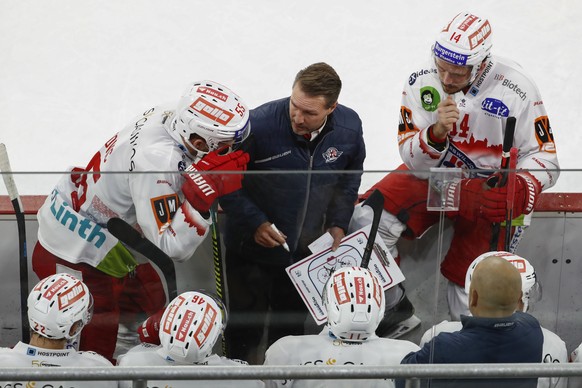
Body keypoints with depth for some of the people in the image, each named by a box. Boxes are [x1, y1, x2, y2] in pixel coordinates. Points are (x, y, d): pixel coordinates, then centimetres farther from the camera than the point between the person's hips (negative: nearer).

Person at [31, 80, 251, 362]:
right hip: (74, 257, -10)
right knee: (96, 347, -3)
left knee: (149, 303, 26)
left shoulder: (171, 114, -12)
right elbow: (171, 248, -33)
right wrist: (204, 190, -38)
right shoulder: (156, 161, -37)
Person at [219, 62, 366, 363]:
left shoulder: (349, 127, -14)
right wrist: (253, 222, -20)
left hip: (307, 248, 4)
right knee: (246, 326, 10)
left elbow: (351, 174, 9)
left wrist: (338, 222, 3)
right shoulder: (259, 124, -30)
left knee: (291, 325, 22)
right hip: (251, 246, -4)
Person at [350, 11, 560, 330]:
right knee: (368, 219, -18)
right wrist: (436, 132, -35)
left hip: (491, 187, -3)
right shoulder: (421, 82, -13)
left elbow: (543, 159, -14)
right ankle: (394, 308, 0)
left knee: (467, 283, -17)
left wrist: (518, 190, -36)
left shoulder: (516, 89, -21)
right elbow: (414, 162, -13)